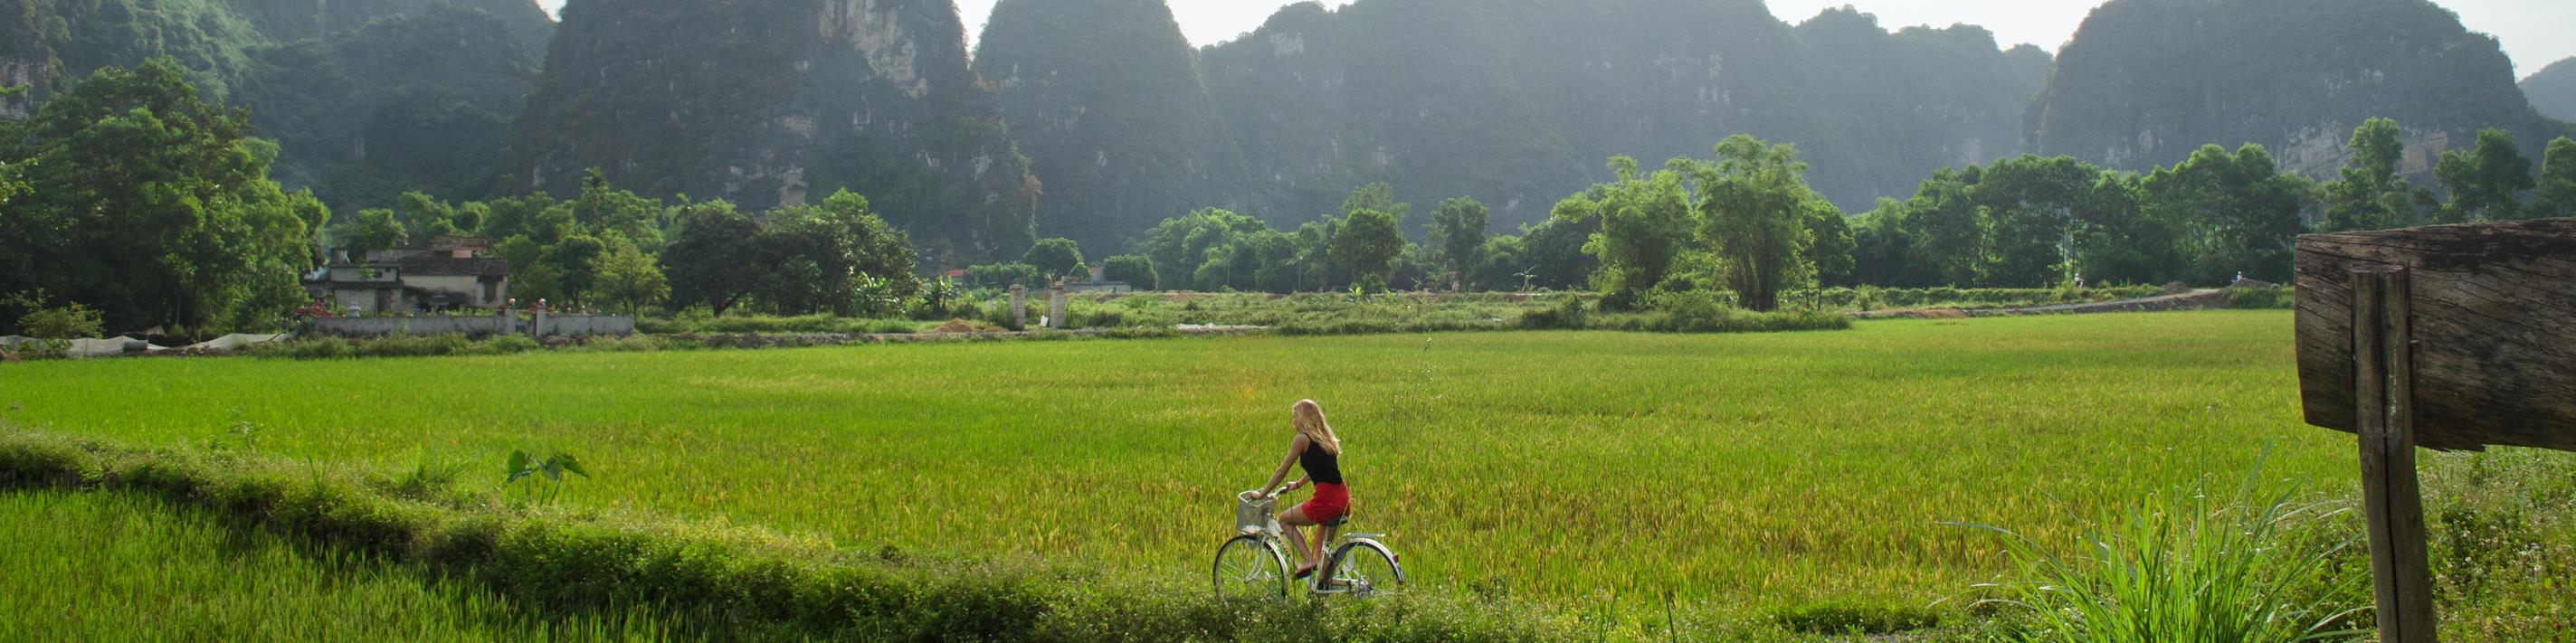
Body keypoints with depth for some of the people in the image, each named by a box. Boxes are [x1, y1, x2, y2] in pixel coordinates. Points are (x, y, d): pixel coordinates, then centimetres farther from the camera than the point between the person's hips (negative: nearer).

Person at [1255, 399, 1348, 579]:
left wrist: (1263, 494, 11)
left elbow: (1282, 471, 1)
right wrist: (1297, 484, 40)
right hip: (1343, 499, 7)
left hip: (1325, 501, -7)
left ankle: (1308, 560, 1)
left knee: (1284, 519, 14)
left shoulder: (1302, 439, -4)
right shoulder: (1326, 437, 18)